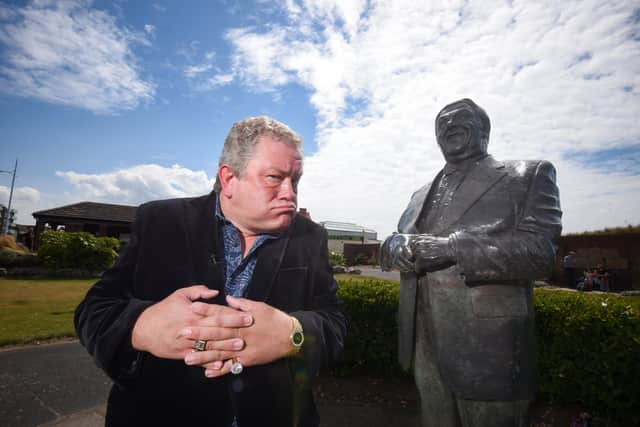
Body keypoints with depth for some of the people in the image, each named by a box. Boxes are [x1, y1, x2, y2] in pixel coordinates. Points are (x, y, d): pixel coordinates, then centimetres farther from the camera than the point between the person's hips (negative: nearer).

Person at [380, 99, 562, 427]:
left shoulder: (528, 175, 1)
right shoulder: (421, 194, 17)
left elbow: (539, 251, -13)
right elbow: (393, 242, 11)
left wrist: (450, 246, -23)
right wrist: (397, 248, -13)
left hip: (487, 349, -4)